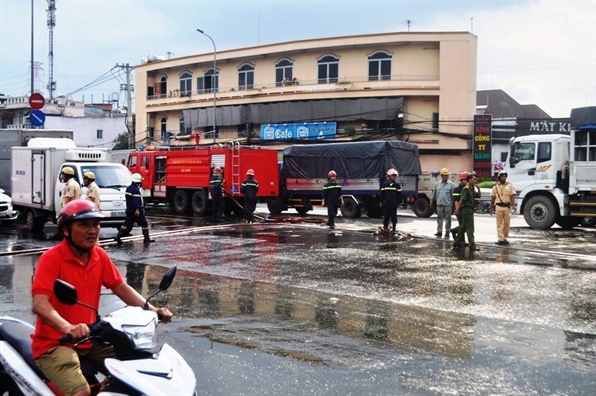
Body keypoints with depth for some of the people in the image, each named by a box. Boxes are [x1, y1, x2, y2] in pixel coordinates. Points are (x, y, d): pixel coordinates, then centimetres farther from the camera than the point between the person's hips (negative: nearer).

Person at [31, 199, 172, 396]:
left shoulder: (100, 256, 5)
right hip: (54, 343, -7)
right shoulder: (51, 259, -16)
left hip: (91, 340, 7)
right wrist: (69, 328, -43)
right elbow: (39, 305, -26)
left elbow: (121, 288, 9)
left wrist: (153, 310, -5)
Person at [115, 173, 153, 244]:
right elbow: (136, 201, -25)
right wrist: (137, 209, -30)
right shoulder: (136, 189, -16)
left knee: (127, 224, 7)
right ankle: (146, 238, 8)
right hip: (137, 211, -8)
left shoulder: (128, 188, 14)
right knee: (144, 224, 5)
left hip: (129, 211, 9)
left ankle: (118, 236, -4)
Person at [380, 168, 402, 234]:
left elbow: (399, 195, 4)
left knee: (394, 217, 4)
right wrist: (381, 202, 5)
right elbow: (382, 194, 7)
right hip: (386, 204, 1)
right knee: (386, 217, 7)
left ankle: (394, 229, 13)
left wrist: (398, 203, 1)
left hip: (394, 205, -1)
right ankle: (385, 228, 14)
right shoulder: (385, 185, 3)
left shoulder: (397, 185, 2)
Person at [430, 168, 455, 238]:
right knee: (439, 218, 6)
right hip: (439, 204, 3)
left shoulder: (451, 184, 0)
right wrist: (432, 203, 18)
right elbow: (434, 194, 17)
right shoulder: (437, 184, 10)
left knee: (448, 219, 3)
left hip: (448, 205, -3)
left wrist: (453, 204, -8)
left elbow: (453, 195, -2)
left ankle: (447, 233, 9)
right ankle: (439, 231, 13)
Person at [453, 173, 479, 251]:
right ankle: (472, 245, -8)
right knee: (470, 228, -9)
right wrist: (457, 209, -21)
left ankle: (457, 243, 22)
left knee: (463, 227, 15)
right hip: (467, 209, -10)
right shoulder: (466, 189, -13)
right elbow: (461, 200, -18)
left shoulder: (472, 189, 13)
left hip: (470, 210, 10)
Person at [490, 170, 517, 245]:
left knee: (507, 223, 5)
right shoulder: (496, 186, 7)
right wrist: (491, 207, 6)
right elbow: (493, 197, 10)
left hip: (507, 206, 0)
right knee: (499, 223, -2)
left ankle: (505, 238, 15)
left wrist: (513, 205, -13)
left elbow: (512, 196, -1)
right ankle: (500, 239, -3)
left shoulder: (509, 185, 5)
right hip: (499, 206, 0)